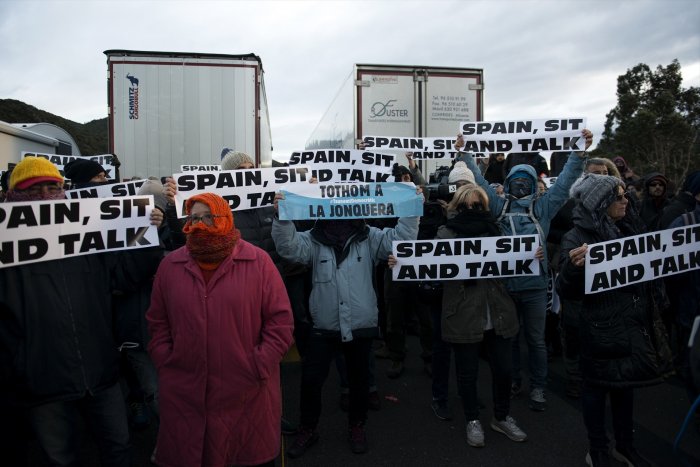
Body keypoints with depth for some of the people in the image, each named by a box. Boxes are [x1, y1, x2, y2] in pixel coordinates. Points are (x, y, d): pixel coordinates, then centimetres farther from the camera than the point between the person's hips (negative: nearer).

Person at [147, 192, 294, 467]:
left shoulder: (258, 261, -5)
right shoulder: (170, 265, 5)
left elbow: (280, 321, -5)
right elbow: (158, 323, 12)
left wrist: (257, 369, -9)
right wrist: (166, 365, 2)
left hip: (247, 395, -2)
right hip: (184, 395, 3)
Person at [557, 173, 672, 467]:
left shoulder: (631, 228, 4)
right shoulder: (578, 237, -15)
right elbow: (566, 290, -20)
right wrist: (573, 265, -38)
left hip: (634, 324, 6)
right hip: (601, 328, -6)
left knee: (625, 383, 20)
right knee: (597, 386, 10)